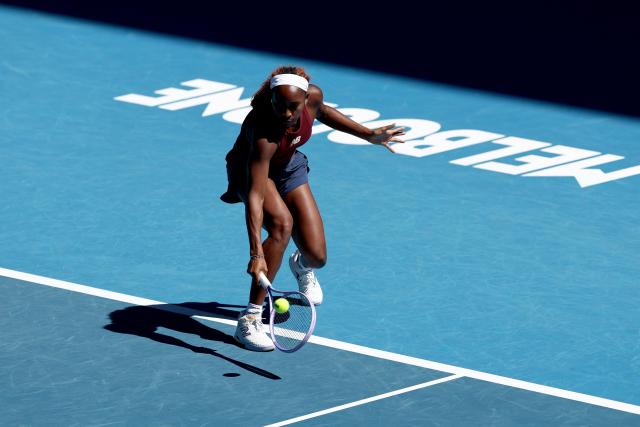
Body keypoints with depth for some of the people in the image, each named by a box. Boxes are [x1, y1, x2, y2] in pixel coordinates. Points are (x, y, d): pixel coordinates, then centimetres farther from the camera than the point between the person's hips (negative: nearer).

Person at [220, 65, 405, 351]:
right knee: (282, 223, -36)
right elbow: (255, 196, -46)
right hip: (250, 170, -5)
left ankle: (301, 265, 41)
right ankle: (250, 319, -28)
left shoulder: (313, 96, -27)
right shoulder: (264, 133, -42)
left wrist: (368, 135, 0)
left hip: (288, 167, 5)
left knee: (316, 256, -3)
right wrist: (256, 253, -54)